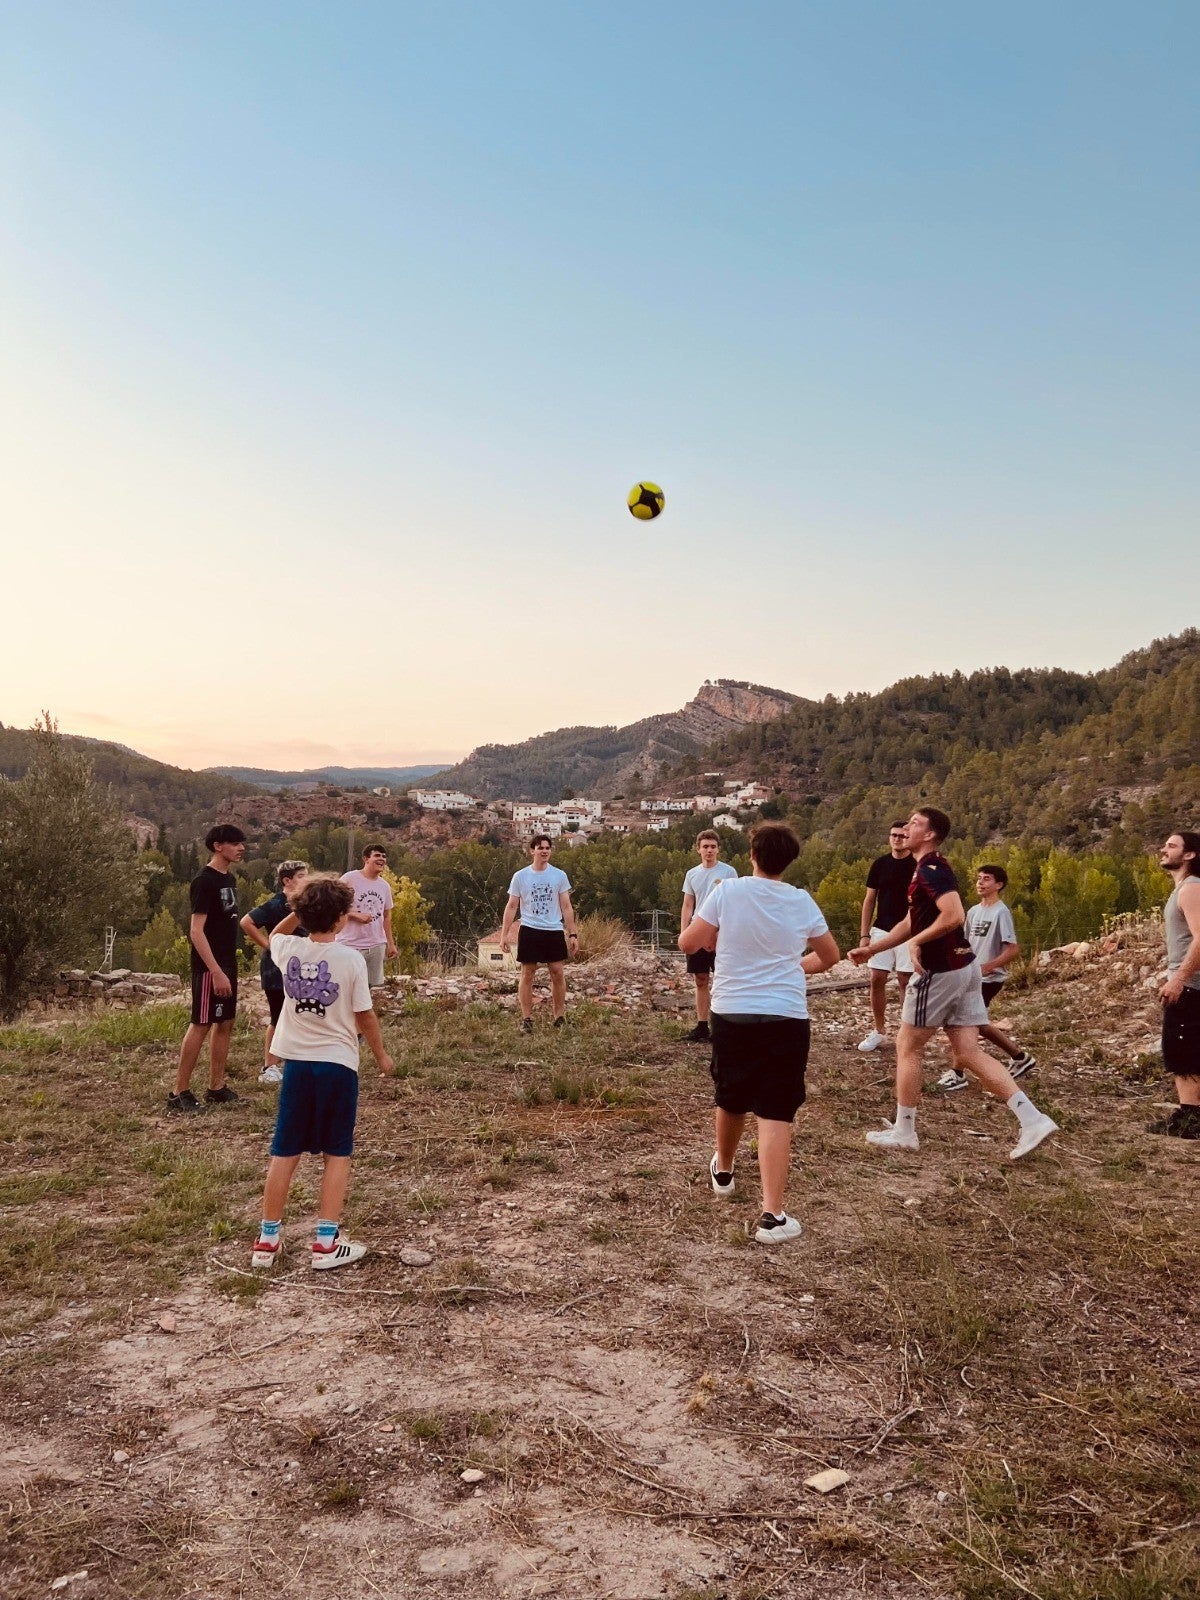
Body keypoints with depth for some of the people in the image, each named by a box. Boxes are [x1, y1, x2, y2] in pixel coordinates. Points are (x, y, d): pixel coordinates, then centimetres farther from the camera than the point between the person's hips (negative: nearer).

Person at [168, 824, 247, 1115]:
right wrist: (216, 971, -24)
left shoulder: (228, 879, 11)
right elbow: (196, 931, -20)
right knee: (201, 1025, -5)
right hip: (209, 967, -9)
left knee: (225, 1023, 11)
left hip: (227, 963, 9)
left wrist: (229, 967, 17)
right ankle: (179, 1093, 3)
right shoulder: (204, 881, -16)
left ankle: (217, 1088, 19)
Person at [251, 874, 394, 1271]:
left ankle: (267, 1240, 19)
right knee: (337, 1154, 9)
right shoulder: (350, 959, -13)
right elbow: (365, 1017, -4)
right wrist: (381, 1055, 10)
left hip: (297, 1062, 3)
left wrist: (300, 910, 13)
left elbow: (275, 935, 24)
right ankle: (326, 1243, 10)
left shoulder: (289, 950, -4)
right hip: (338, 1064, -3)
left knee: (285, 1152, 12)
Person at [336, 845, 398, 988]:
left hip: (377, 945, 6)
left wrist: (390, 943, 16)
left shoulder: (385, 886, 10)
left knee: (375, 987, 9)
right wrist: (357, 915, -19)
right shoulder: (349, 879, -9)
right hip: (350, 945, -6)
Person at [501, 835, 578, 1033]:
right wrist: (505, 934, -3)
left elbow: (566, 907, 6)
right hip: (529, 930, -1)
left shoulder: (559, 875, 4)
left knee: (558, 973, 0)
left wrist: (572, 934, 0)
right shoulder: (520, 876, 1)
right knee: (527, 974, 2)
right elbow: (512, 906, 4)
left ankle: (560, 1018, 11)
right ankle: (526, 1019, 9)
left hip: (554, 931, 1)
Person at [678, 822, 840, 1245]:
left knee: (731, 1100, 21)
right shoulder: (802, 902, 1)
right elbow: (829, 956, 15)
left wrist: (712, 932, 19)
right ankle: (772, 1215, -11)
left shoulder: (727, 891, -6)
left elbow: (688, 943, -1)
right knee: (775, 1115, -3)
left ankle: (723, 1171, 46)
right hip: (786, 1016, -1)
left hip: (731, 1012, 1)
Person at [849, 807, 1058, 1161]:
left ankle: (903, 1132, 15)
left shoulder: (931, 868, -15)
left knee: (907, 1048, 5)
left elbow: (953, 916, -29)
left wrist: (916, 943, -16)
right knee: (969, 1054, 8)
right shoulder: (928, 868, 17)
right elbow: (911, 923, 23)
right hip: (962, 967, 9)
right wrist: (870, 949, 19)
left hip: (940, 971, -9)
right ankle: (1032, 1120, 2)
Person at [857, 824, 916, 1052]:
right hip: (881, 930, 3)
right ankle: (879, 1031, 15)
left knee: (906, 981, 2)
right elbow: (869, 900, 8)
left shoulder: (919, 866, -4)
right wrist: (864, 934, 3)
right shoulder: (880, 864, 5)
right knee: (877, 980, 2)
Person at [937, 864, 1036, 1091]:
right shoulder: (973, 911, 10)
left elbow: (1013, 949, -19)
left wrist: (986, 967, -23)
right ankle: (1020, 1057, 30)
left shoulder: (1001, 912, -14)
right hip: (973, 977, 8)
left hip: (989, 978, -8)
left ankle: (957, 1072, 3)